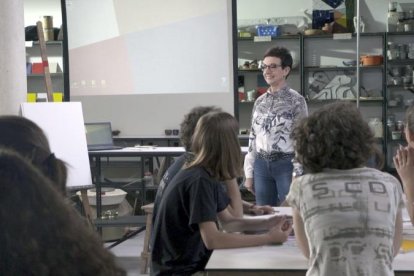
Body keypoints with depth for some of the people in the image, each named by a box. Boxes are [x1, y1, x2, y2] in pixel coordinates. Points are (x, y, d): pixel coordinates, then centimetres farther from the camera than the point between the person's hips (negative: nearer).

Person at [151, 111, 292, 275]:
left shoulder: (207, 175, 5)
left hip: (192, 262, 8)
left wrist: (266, 223, -2)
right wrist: (268, 238, -26)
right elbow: (212, 240, -30)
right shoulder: (199, 181, -23)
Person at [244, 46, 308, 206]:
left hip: (286, 164, -5)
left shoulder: (296, 101, -6)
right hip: (262, 165, 5)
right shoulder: (260, 101, 9)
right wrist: (249, 173, 9)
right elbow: (253, 138, 12)